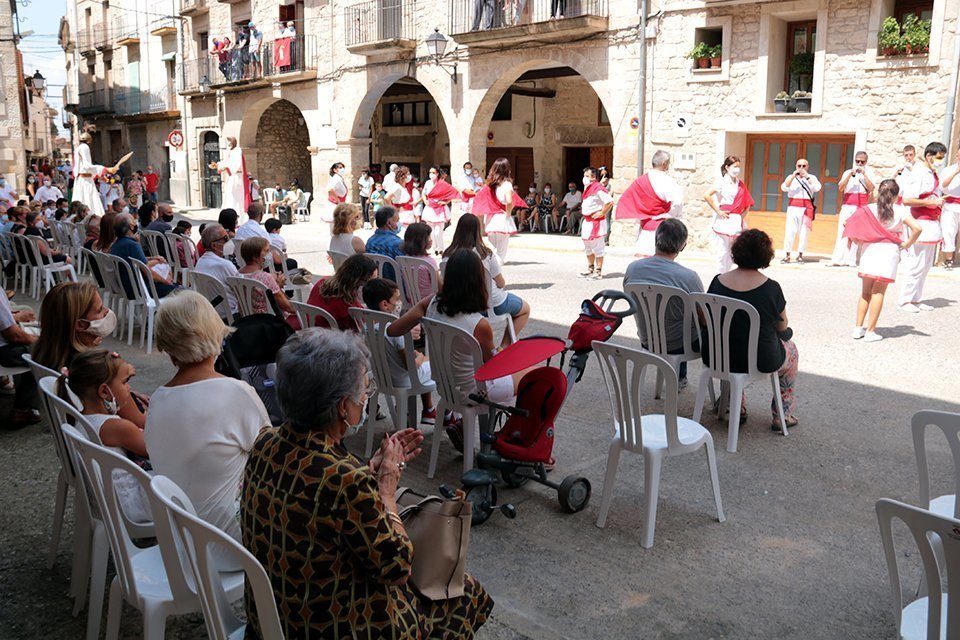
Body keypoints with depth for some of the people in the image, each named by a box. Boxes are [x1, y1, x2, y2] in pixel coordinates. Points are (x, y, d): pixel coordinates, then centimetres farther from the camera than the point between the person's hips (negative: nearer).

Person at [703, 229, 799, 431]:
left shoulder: (718, 281, -8)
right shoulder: (771, 288, -16)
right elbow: (782, 327, -2)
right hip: (759, 362, -3)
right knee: (790, 349, 29)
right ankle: (781, 415, 35)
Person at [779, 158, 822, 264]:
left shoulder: (812, 178, 11)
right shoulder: (791, 177, 13)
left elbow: (817, 188, -7)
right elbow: (784, 188, -4)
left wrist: (807, 177, -11)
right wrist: (793, 176, -12)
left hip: (806, 207, 0)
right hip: (793, 206, 0)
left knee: (804, 232, -1)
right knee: (790, 231, -6)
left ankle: (800, 255, 6)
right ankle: (787, 255, -2)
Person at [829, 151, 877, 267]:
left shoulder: (869, 173, 10)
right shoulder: (848, 172, 15)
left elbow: (871, 189, -5)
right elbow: (840, 188, 1)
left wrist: (864, 174, -10)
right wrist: (851, 175, -9)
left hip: (861, 207, -2)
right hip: (847, 206, 2)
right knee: (842, 232, -5)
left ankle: (850, 259, -6)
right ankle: (837, 259, -7)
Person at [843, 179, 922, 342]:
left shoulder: (869, 209, 6)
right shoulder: (900, 211, 1)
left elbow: (849, 224, -2)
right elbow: (917, 228, -11)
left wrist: (860, 242, 8)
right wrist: (907, 244, 3)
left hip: (869, 250, 2)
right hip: (889, 251, -2)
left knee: (865, 292, 13)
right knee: (878, 292, 3)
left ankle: (858, 328, 15)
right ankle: (870, 331, 4)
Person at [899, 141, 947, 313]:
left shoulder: (934, 175, 14)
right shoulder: (920, 175, -14)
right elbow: (907, 200, -23)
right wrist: (932, 202, -20)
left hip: (932, 225, 9)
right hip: (922, 225, -9)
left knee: (926, 266, 12)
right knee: (917, 265, -5)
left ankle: (916, 299, 20)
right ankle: (905, 300, 4)